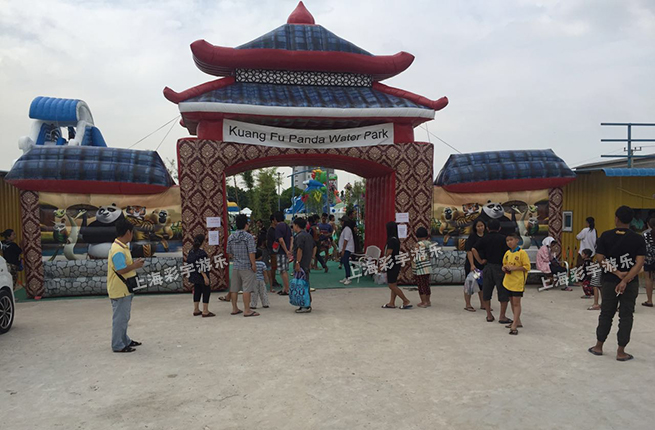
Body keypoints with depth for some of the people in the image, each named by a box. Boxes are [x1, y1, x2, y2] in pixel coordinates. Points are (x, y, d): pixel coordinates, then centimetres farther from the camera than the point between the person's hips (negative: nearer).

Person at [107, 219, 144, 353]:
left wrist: (134, 264, 7)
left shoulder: (122, 247, 10)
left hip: (125, 289, 10)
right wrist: (135, 266, -17)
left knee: (124, 317, 20)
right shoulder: (118, 250, -22)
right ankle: (118, 345, 10)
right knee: (120, 318, 0)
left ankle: (124, 340, 32)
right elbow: (121, 270, -28)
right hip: (120, 290, -10)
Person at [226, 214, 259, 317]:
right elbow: (251, 252, -16)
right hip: (246, 266, -6)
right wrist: (253, 264, -9)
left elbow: (229, 253, 13)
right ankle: (247, 310, -2)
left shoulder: (231, 237, 7)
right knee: (247, 289, -3)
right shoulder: (249, 237, -12)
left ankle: (234, 308, 21)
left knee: (234, 288, 12)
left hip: (235, 266, 6)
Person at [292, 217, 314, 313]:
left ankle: (305, 306, -3)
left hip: (301, 265, -10)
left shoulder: (299, 236, -15)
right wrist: (310, 261, 24)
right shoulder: (308, 235, 15)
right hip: (307, 264, 10)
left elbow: (300, 250, -23)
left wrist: (297, 263, -22)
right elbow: (313, 248, 20)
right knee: (306, 284, 15)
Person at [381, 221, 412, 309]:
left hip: (392, 265, -10)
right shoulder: (396, 240, 9)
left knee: (392, 285, -3)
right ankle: (392, 303, 18)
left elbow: (388, 254, -21)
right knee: (393, 285, 13)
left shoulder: (391, 240, -19)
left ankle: (406, 301, -2)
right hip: (396, 264, 10)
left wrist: (384, 265, -14)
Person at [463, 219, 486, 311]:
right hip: (472, 264, -6)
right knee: (470, 283, 1)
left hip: (483, 265, 6)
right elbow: (469, 251, -14)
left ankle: (483, 304, 26)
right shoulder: (472, 237, -9)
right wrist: (472, 265, -20)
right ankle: (467, 305, 9)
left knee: (482, 284, 14)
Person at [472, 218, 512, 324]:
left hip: (488, 267, 3)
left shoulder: (483, 239, 2)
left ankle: (489, 315, 17)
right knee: (503, 292, 6)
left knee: (486, 292, 12)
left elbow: (474, 249, -10)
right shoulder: (503, 238, -4)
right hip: (500, 268, -3)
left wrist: (480, 261, -1)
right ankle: (502, 316, 8)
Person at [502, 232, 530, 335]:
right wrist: (504, 268, 0)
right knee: (512, 302, 15)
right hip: (508, 281, 7)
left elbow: (526, 267, -15)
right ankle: (517, 321, 29)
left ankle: (514, 325, -6)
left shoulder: (522, 253, -12)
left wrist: (514, 268, -21)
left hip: (518, 282, -7)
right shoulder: (507, 253, 9)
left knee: (516, 302, -6)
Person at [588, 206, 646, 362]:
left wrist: (617, 273, -9)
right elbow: (640, 263, -14)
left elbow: (600, 259, -9)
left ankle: (598, 346, 21)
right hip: (631, 283, -1)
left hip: (609, 282, 1)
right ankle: (621, 352, 10)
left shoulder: (605, 236, -5)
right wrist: (625, 280, -18)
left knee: (606, 314, 13)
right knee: (626, 316, 6)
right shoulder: (638, 239, -6)